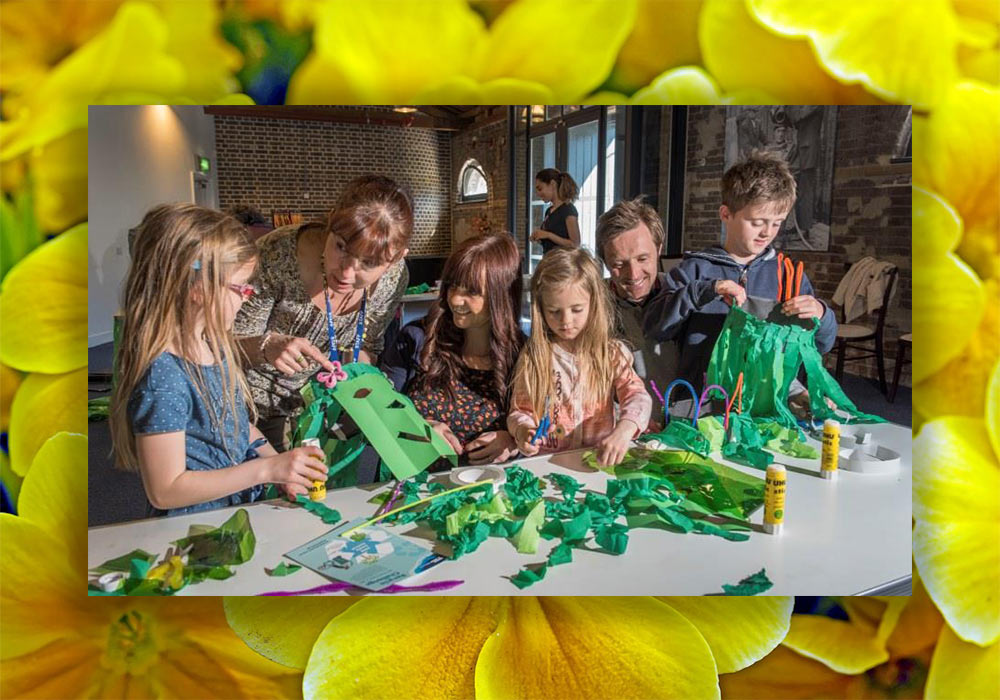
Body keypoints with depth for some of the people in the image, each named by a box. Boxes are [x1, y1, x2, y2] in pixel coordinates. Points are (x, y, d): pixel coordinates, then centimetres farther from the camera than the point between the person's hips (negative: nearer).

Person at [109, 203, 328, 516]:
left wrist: (282, 466, 4)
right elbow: (164, 492, -18)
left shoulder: (214, 344, 5)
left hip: (248, 502, 8)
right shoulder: (162, 376, -21)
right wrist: (267, 469, -19)